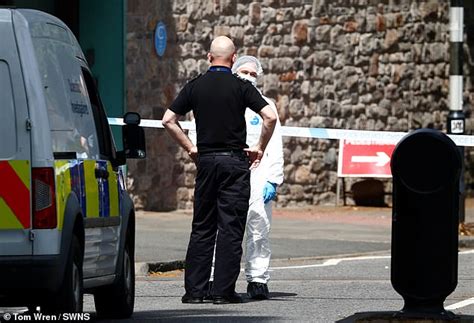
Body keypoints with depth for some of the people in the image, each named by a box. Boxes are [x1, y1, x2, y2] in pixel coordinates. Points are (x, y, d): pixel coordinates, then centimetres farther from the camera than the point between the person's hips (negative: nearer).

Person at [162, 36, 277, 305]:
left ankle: (195, 289, 5)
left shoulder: (195, 86, 5)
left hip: (205, 161, 3)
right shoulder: (240, 86, -5)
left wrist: (190, 148, 12)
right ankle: (224, 290, -4)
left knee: (202, 227, 9)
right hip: (235, 161, -3)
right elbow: (270, 117, -13)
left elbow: (168, 120, 6)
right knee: (230, 227, -1)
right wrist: (260, 148, -1)